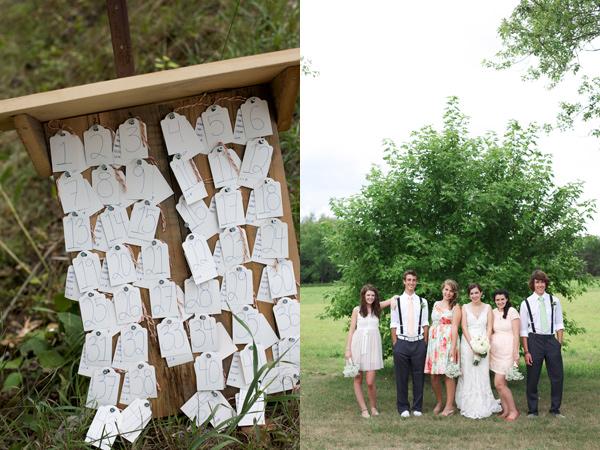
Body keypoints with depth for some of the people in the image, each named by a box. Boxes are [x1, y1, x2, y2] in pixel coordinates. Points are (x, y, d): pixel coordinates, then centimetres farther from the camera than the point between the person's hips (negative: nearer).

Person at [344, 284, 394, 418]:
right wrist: (348, 349, 1)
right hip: (358, 345, 0)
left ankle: (373, 407, 17)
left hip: (373, 346, 0)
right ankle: (363, 409, 14)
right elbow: (351, 330, 6)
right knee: (358, 380, 3)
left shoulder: (377, 307, 9)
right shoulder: (357, 310, 6)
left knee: (370, 382, -5)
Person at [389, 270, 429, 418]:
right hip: (402, 342, -1)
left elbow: (425, 323, 8)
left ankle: (417, 407, 16)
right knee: (401, 377, 3)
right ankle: (403, 408, 14)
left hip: (419, 343, 1)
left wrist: (425, 342, 3)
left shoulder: (422, 302, 6)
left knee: (418, 376, 5)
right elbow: (394, 324, 2)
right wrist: (394, 343, -1)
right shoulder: (397, 301, 1)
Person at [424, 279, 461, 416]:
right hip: (434, 342, 5)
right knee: (433, 375, 3)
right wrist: (427, 341, 11)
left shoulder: (455, 307, 1)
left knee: (448, 374, -5)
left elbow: (455, 327, -7)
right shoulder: (436, 304, 16)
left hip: (447, 342, -5)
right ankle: (439, 402, 19)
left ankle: (449, 405, 4)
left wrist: (453, 347, -15)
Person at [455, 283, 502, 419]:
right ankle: (470, 406, 4)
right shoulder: (465, 307, 5)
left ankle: (482, 406, 7)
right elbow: (464, 327, -2)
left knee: (482, 374, -1)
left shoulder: (487, 307, 8)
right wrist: (472, 344, -13)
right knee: (468, 374, 0)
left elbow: (489, 327, 2)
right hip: (468, 342, 0)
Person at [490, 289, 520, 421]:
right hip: (495, 350, 6)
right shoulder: (493, 313, 10)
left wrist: (516, 352, -14)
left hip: (507, 350, -6)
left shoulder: (512, 312, -6)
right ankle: (506, 410, 16)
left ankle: (513, 410, 3)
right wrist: (488, 348, 8)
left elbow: (516, 334, -9)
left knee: (499, 383, -10)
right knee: (501, 383, 8)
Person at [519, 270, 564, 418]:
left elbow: (559, 324, 8)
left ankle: (555, 409, 20)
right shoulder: (526, 303, -1)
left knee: (557, 376, 5)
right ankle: (532, 410, 18)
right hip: (534, 340, -2)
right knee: (532, 378, 5)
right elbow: (523, 330, -1)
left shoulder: (554, 301, 5)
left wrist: (559, 343, -1)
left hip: (551, 339, 2)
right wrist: (526, 351, -6)